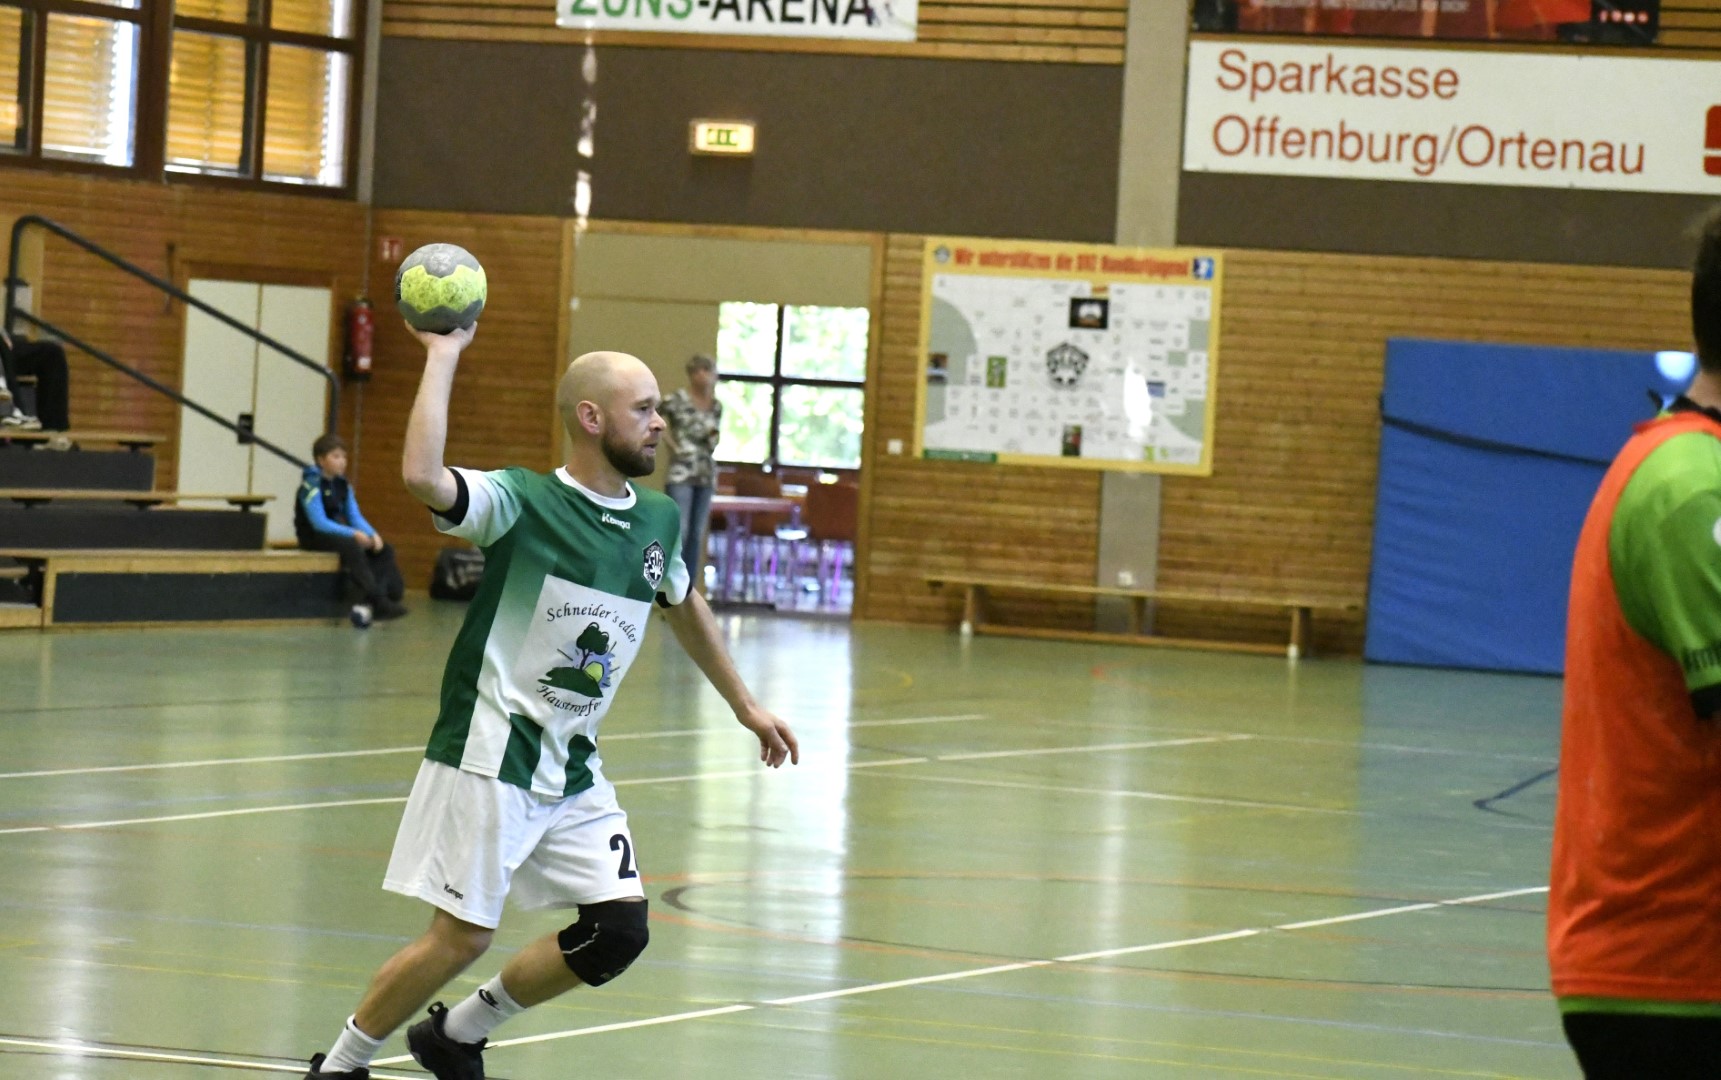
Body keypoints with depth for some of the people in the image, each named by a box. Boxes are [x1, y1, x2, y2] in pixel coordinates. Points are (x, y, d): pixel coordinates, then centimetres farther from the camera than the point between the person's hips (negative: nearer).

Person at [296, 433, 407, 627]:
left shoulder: (343, 485, 8)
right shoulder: (312, 485, -15)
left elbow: (356, 517, 6)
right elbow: (319, 523, -23)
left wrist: (372, 534, -15)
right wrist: (353, 534, -28)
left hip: (339, 532, 8)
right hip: (314, 537, -8)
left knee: (384, 550, -5)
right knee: (353, 547, -35)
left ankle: (368, 603, -23)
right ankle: (377, 601, -39)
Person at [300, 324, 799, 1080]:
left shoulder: (659, 522, 7)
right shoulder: (523, 502, -13)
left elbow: (685, 609, 27)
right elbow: (422, 477, -33)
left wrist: (744, 705, 32)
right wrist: (443, 356, -26)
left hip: (573, 770, 7)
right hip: (491, 758, -7)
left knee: (620, 930, -2)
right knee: (462, 937, -6)